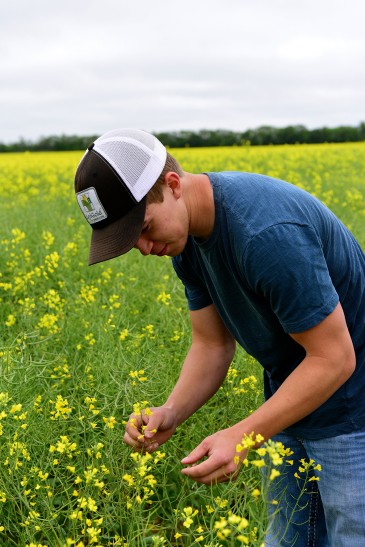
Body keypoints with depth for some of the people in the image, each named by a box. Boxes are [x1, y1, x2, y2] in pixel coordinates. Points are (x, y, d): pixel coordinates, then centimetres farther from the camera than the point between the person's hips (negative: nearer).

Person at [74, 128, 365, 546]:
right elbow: (212, 345, 1)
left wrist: (243, 435, -30)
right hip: (293, 400, 8)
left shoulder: (268, 233, -33)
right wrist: (171, 413, -16)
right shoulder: (188, 236, -5)